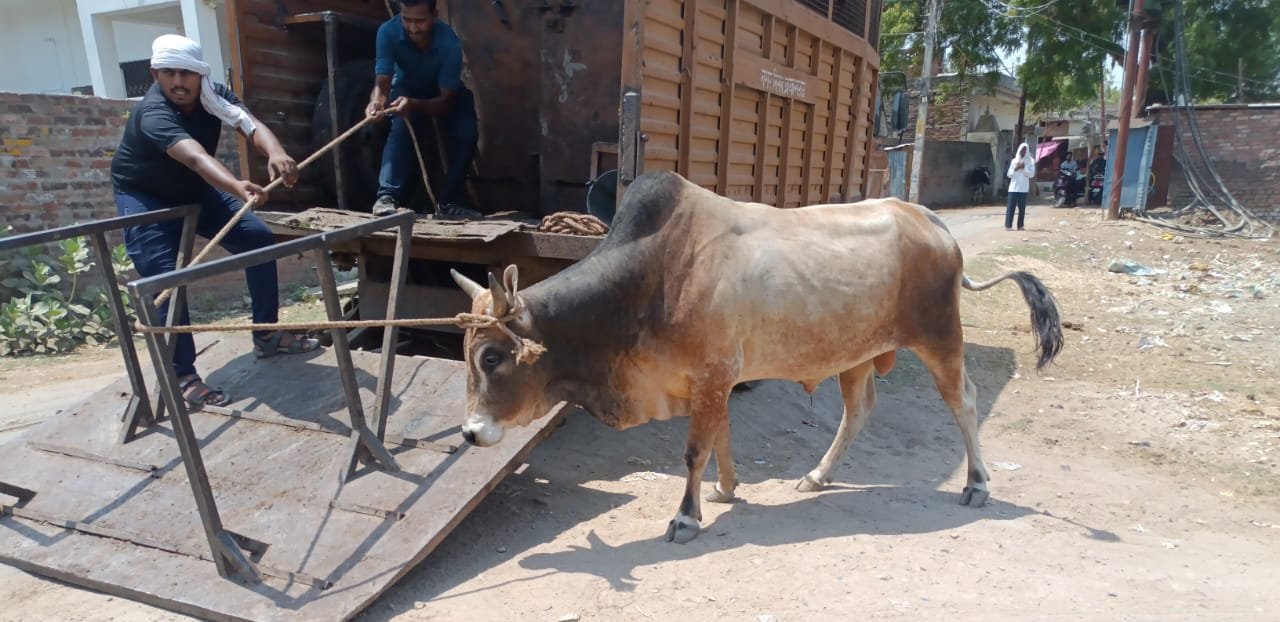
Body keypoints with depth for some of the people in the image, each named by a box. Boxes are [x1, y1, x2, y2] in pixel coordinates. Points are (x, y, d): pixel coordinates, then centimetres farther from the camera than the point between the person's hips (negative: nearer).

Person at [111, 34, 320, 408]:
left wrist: (275, 153, -59)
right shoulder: (152, 114, -34)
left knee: (259, 239, 0)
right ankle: (182, 377, -10)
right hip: (145, 197, -6)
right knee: (165, 279, -18)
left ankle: (267, 336, 12)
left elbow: (251, 125, -36)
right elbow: (196, 157, -53)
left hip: (195, 190, 6)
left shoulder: (213, 94, -17)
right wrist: (238, 187, -72)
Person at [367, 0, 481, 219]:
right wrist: (376, 102, -55)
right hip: (407, 88, 0)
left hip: (444, 94, 0)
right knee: (401, 127, -30)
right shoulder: (388, 32, -30)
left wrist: (414, 105, -54)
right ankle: (387, 196, -32)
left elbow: (446, 101, -35)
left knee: (467, 131, -26)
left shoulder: (450, 42, -34)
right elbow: (382, 83, -31)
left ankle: (449, 201, -13)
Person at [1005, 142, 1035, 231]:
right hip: (1013, 188, 1)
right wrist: (1016, 169, -9)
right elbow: (1009, 174, 7)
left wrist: (1024, 168, -13)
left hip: (1023, 188, 0)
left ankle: (1020, 226, 5)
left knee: (1022, 208, 0)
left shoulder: (1030, 162, 6)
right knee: (1010, 207, -6)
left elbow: (1031, 174, -2)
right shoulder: (1014, 161, 10)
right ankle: (1008, 225, -6)